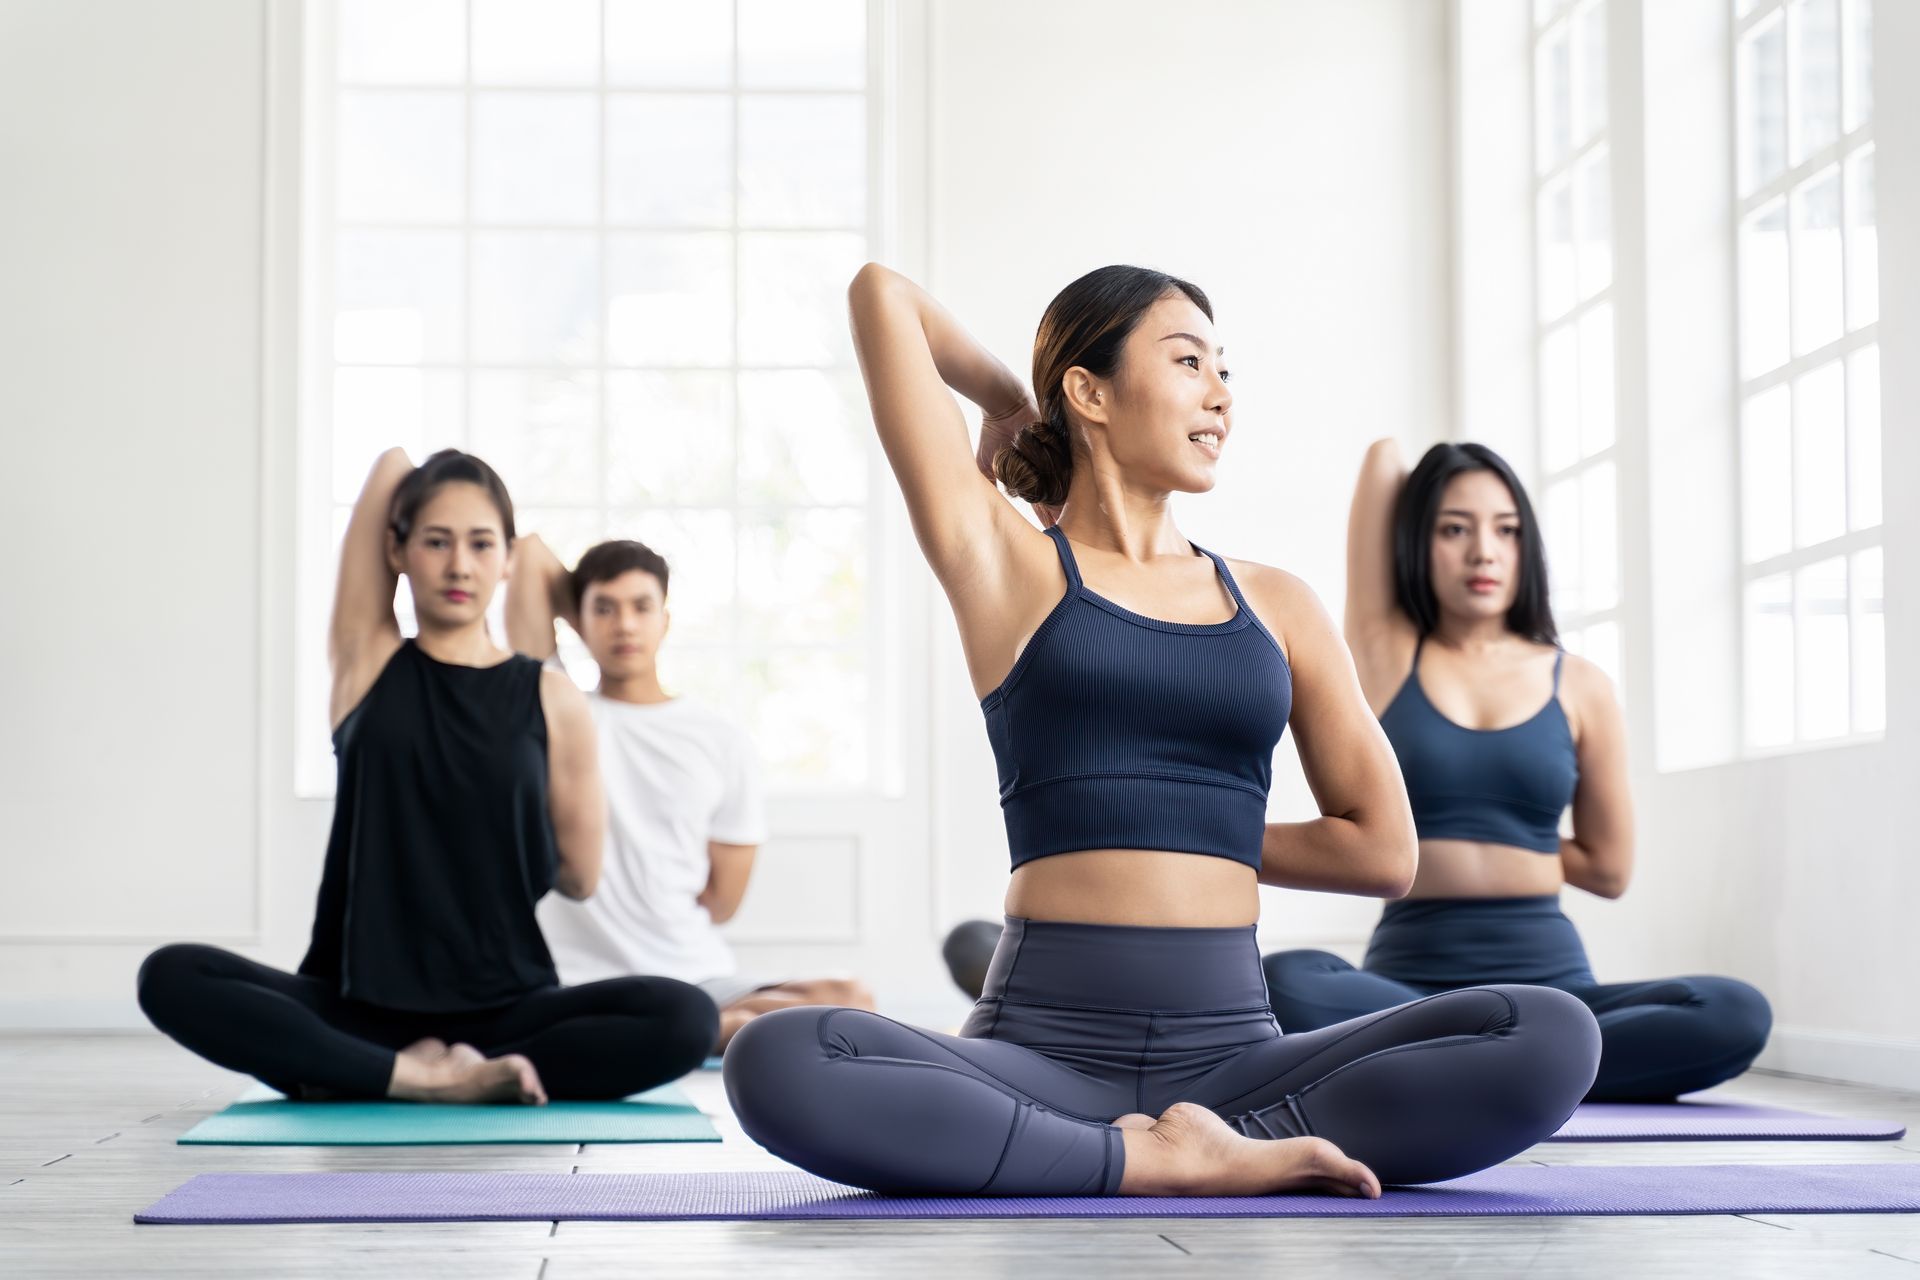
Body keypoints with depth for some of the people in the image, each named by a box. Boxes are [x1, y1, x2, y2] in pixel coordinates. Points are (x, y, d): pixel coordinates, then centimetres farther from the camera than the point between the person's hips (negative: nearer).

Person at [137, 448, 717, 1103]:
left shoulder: (552, 700, 4)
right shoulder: (368, 662, 6)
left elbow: (579, 875, 9)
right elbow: (391, 466, 3)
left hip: (505, 1010, 0)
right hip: (358, 1004, 0)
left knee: (685, 1019, -29)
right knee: (171, 978, -26)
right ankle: (417, 1077, -28)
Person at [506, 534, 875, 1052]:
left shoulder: (722, 742, 10)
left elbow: (722, 899, 11)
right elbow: (531, 554, 8)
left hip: (700, 976, 2)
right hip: (578, 978, -1)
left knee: (851, 1001, -26)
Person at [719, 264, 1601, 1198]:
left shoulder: (1273, 604, 14)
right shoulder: (1008, 566, 7)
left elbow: (1382, 850, 13)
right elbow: (881, 293, 6)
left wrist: (1211, 837, 13)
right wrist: (1004, 405, 20)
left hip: (1232, 1048, 3)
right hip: (1041, 1047, -2)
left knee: (1552, 1036, -21)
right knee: (777, 1062, -33)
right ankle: (1159, 1163, -24)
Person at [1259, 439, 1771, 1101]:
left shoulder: (1579, 685, 8)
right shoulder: (1388, 654, 7)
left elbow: (1607, 868, 13)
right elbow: (1384, 457, 4)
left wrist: (1450, 835, 13)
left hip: (1547, 977, 2)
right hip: (1410, 979, -1)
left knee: (1737, 1015, -28)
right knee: (1285, 987, -36)